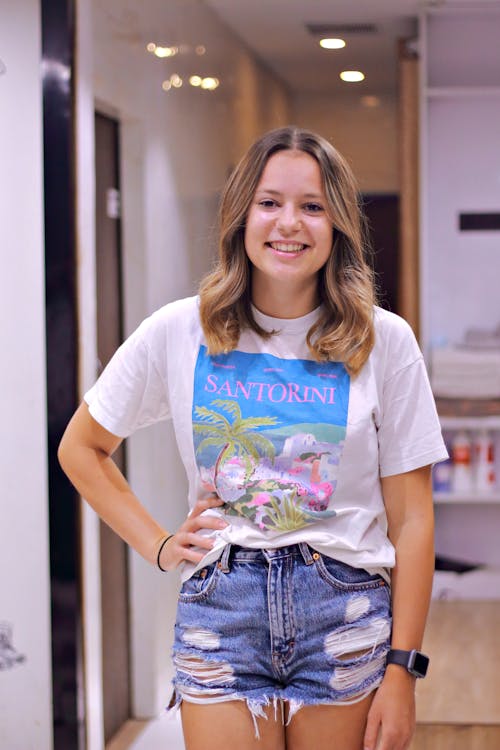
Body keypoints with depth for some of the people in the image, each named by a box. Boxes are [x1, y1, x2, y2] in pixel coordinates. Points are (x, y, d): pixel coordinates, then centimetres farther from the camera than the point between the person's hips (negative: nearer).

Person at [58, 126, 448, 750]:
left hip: (345, 612, 0)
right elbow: (80, 448, 14)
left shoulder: (384, 342, -2)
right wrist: (158, 546, 4)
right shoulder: (179, 334, 0)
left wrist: (402, 670, -5)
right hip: (222, 611, 0)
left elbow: (411, 518, -2)